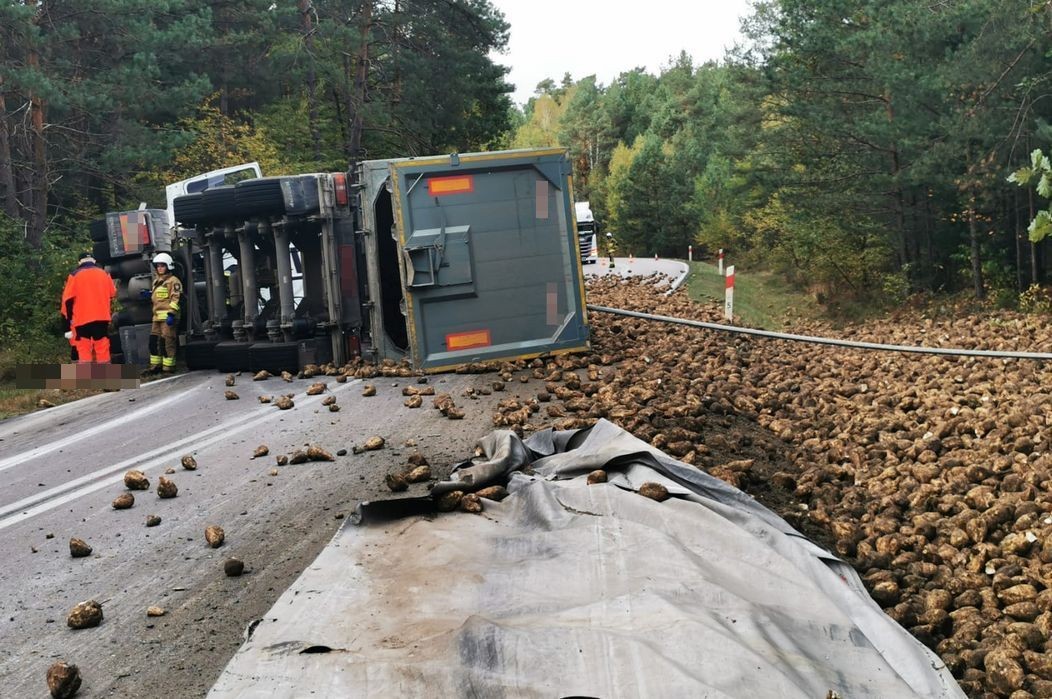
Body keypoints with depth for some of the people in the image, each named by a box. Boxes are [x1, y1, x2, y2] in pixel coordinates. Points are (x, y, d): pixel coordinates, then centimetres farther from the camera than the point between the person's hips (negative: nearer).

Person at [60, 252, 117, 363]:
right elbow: (112, 294, 13)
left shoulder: (75, 275, 1)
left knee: (84, 350, -2)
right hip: (102, 316, 3)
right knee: (103, 348, 7)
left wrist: (67, 315, 6)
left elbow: (68, 298, -2)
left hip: (82, 317, -3)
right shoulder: (104, 273, 11)